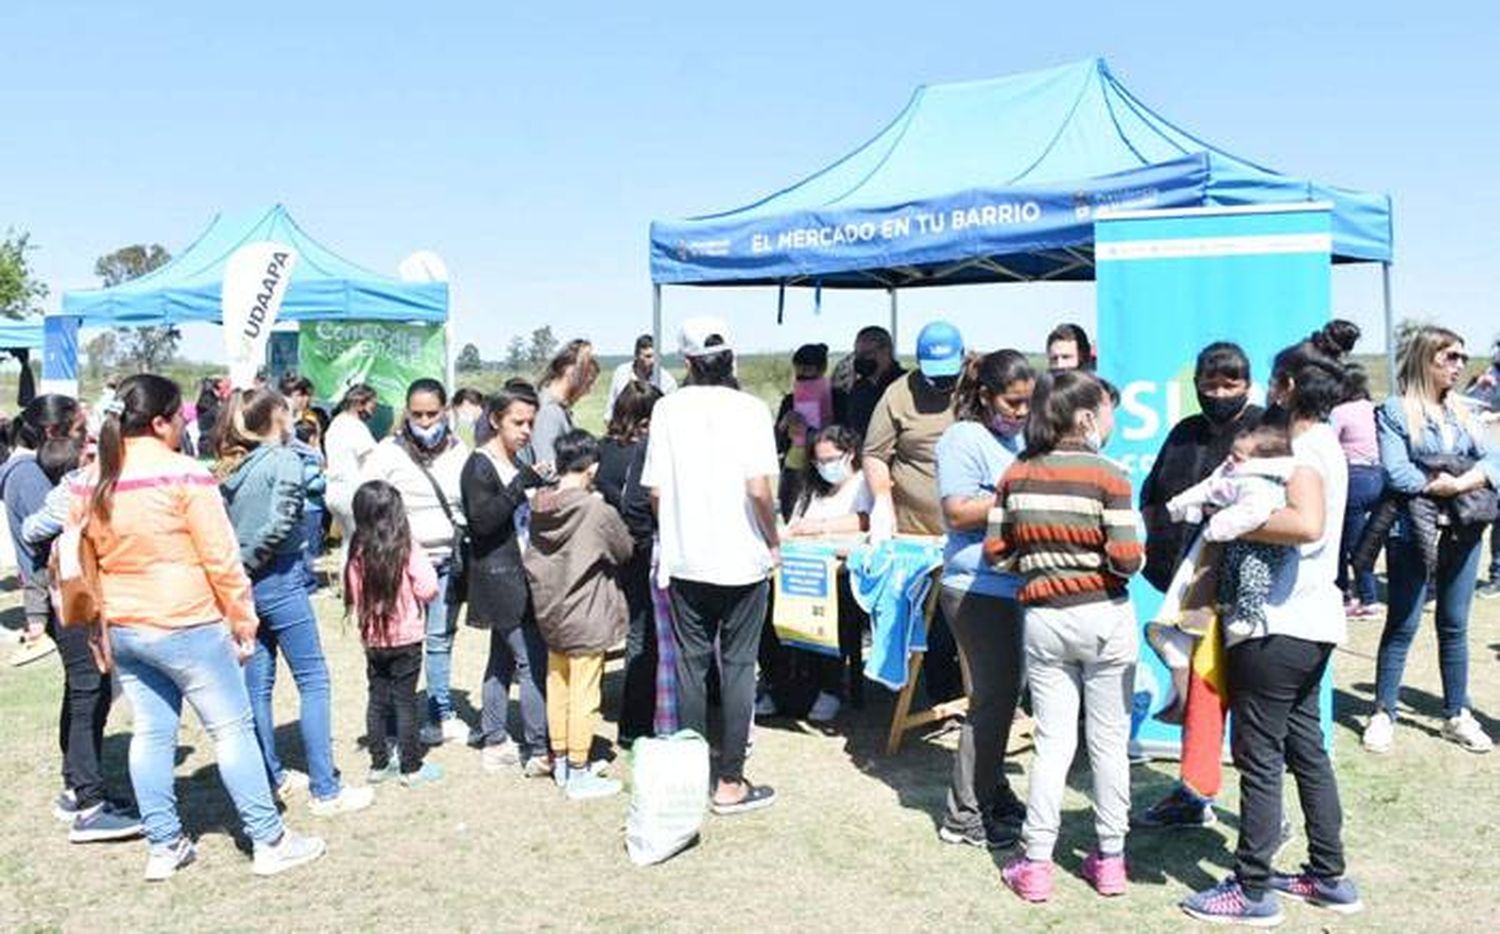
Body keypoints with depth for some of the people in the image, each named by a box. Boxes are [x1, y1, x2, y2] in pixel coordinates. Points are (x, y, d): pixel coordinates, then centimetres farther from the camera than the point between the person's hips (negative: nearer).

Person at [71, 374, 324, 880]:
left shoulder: (91, 482, 5)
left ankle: (163, 846, 22)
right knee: (233, 728, 3)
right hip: (187, 626, -7)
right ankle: (269, 841, 9)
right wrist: (244, 618, -4)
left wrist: (101, 626, 18)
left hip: (122, 629, 7)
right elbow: (221, 559, -14)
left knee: (151, 733, 14)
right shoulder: (184, 475, -15)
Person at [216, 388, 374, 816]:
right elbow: (279, 523, -20)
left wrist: (237, 569, 3)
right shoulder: (285, 460, -10)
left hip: (245, 584, 7)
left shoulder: (229, 468, 10)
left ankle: (272, 777, 24)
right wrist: (247, 564, -8)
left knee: (257, 684, 13)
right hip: (279, 579, -7)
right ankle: (325, 791, -2)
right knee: (314, 681, -2)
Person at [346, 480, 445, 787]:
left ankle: (379, 763, 22)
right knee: (405, 702, 4)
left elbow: (352, 596, 3)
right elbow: (427, 589, -15)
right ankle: (411, 767, 11)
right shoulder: (407, 548, -14)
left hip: (372, 638, 4)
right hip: (406, 637, -4)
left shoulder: (358, 553, -2)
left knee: (377, 700, 13)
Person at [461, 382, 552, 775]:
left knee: (503, 658, 14)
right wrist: (522, 484, -26)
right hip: (499, 576, -9)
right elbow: (482, 520, -21)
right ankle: (538, 751, -3)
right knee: (533, 660, -9)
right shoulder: (479, 466, -11)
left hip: (518, 576, 9)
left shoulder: (517, 463, 13)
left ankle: (494, 744, 22)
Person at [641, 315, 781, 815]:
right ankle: (730, 783, 12)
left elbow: (655, 489, -2)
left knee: (690, 664, 13)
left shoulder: (668, 408, -1)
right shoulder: (750, 409, -9)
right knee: (737, 667, 7)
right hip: (742, 558, -2)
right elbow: (759, 487, -16)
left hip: (685, 559, 2)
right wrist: (773, 539, -1)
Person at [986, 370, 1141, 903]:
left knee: (1053, 741, 10)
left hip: (1043, 618, 3)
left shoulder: (1017, 474, 1)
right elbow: (1127, 560, -15)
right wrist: (1129, 555, 6)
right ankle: (1110, 859, 22)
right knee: (1109, 741, 11)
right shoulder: (1108, 476, -11)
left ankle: (1035, 865, 11)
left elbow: (995, 552, 1)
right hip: (1103, 616, -3)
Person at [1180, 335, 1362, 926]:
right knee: (1305, 747, 18)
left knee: (1259, 756, 0)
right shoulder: (1325, 442, 14)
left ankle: (1252, 890, 10)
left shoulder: (1305, 447, -17)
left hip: (1280, 626, -10)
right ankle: (1328, 877, 28)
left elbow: (1306, 523, -34)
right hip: (1312, 619, 10)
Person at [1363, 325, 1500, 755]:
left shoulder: (1462, 412, 12)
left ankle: (1458, 715, 23)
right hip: (1413, 529, -5)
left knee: (1454, 624, 12)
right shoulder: (1395, 410, -5)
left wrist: (1463, 482, -15)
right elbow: (1396, 472, -15)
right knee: (1402, 625, 1)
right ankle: (1383, 715, 11)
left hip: (1462, 529, 5)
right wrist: (1439, 485, -11)